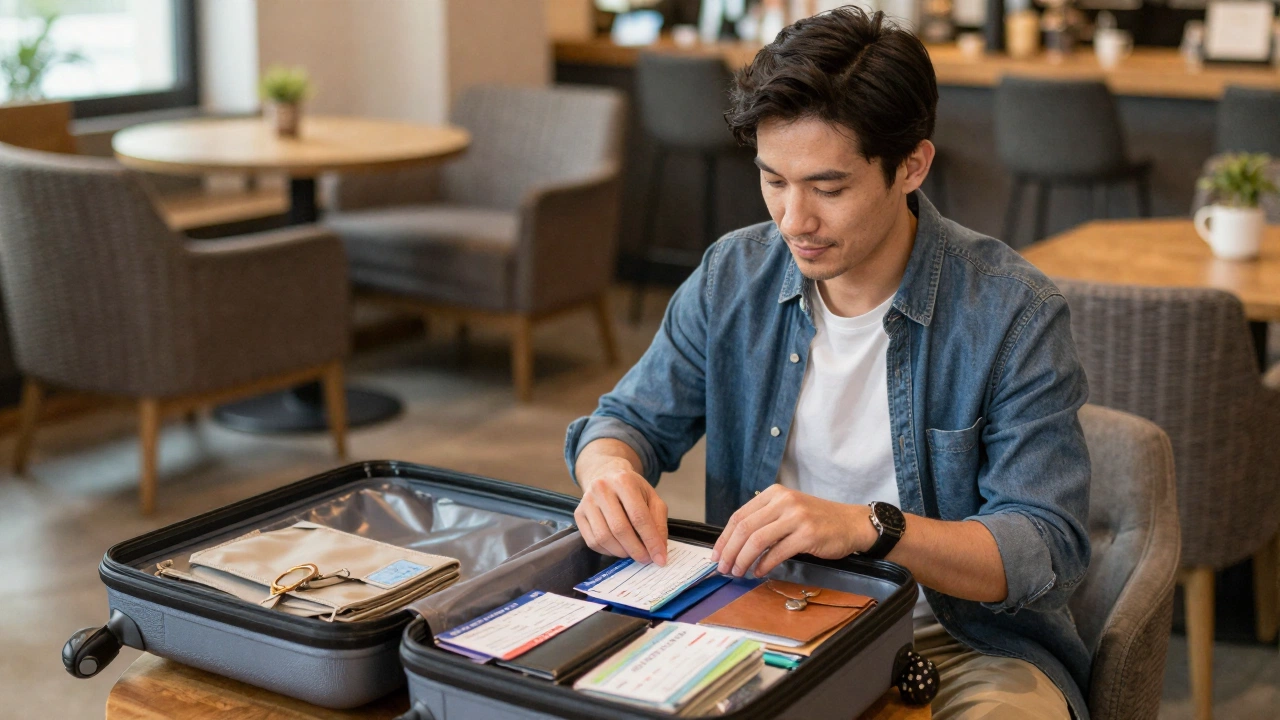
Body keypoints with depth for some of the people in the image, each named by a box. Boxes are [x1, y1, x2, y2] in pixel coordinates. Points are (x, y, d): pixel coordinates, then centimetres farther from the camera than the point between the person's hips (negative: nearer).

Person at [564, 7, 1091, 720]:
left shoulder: (1016, 313, -14)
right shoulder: (730, 278, 0)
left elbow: (1050, 547, -18)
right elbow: (631, 421, 9)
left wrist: (869, 527, -34)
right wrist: (610, 471, -17)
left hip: (967, 645, -2)